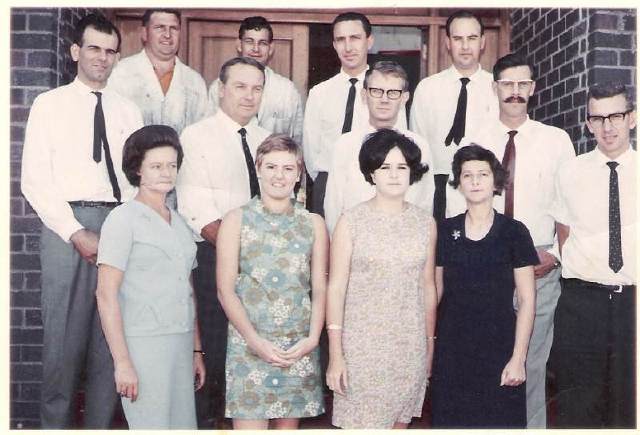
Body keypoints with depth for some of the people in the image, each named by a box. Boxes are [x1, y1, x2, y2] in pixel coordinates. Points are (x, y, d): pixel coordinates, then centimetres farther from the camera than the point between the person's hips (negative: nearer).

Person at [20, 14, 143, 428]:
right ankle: (55, 423, 14)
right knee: (64, 335, 0)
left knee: (112, 337, 6)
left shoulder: (128, 111, 14)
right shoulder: (50, 104, 5)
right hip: (68, 223, -3)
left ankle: (101, 425, 17)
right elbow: (34, 180, -2)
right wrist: (77, 234, -11)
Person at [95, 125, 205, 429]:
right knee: (152, 425, -2)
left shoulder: (179, 223, 15)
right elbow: (106, 294, -10)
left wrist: (196, 350, 16)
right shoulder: (123, 218, -5)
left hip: (182, 344, 6)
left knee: (184, 423, 6)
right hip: (143, 343, -6)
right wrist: (122, 361, -15)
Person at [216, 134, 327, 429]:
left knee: (289, 424, 10)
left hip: (299, 347, 2)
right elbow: (225, 290, -2)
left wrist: (312, 338, -7)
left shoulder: (313, 224, 9)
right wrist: (256, 341, -11)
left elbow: (320, 288, 6)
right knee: (249, 424, -6)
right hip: (249, 345, -2)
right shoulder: (236, 220, 3)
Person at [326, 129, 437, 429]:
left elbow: (428, 287, 11)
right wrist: (335, 354, -8)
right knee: (362, 424, 0)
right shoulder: (352, 221, -4)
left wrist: (430, 345, 13)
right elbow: (336, 288, -5)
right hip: (362, 345, -3)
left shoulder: (426, 223, 5)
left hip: (411, 347, 3)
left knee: (399, 423, 9)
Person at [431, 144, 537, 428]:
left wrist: (518, 358, -8)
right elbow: (435, 290, 10)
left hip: (499, 346, -2)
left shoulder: (514, 232, -3)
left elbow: (527, 299, -3)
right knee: (451, 420, 8)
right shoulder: (445, 231, 5)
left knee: (499, 420, 6)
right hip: (451, 348, 2)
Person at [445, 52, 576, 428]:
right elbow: (455, 207, 4)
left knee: (533, 361, 6)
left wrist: (555, 253, -5)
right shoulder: (474, 143, 4)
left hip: (540, 265, -1)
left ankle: (532, 427, 22)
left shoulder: (557, 140, 2)